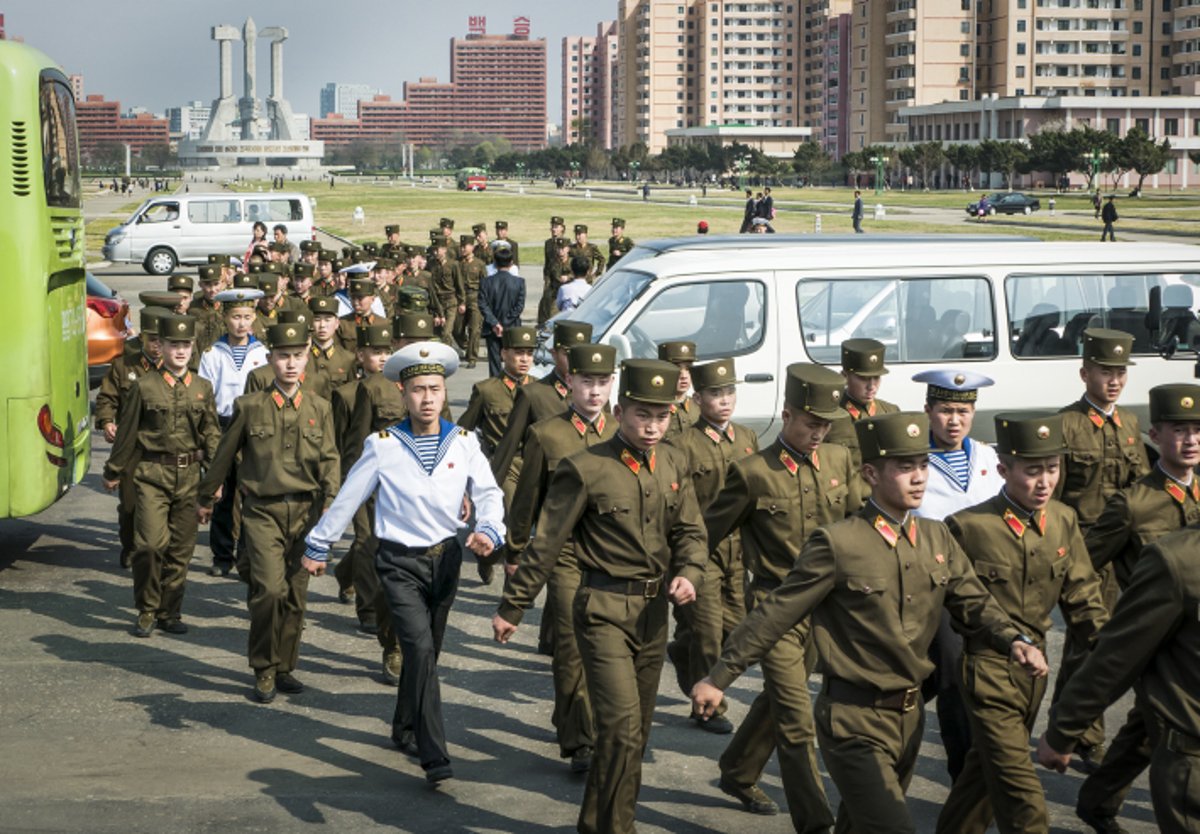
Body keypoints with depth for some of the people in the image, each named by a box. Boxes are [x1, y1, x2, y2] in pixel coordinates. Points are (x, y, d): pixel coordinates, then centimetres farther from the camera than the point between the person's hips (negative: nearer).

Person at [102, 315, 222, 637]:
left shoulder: (203, 388, 9)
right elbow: (127, 433, 6)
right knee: (151, 543, -12)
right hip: (152, 474, -3)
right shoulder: (144, 387, 0)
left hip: (189, 476, 3)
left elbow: (212, 435, 14)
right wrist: (113, 472, 11)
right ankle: (147, 611, 4)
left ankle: (170, 612, 18)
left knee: (181, 548, 6)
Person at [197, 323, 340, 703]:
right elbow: (224, 454, 12)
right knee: (270, 589, -15)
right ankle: (264, 671, 0)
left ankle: (285, 667, 22)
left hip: (305, 511, 3)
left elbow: (330, 462, 7)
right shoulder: (249, 406, 1)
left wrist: (329, 507, -8)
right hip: (263, 511, -3)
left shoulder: (319, 408, 7)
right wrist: (205, 498, 21)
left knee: (296, 596, 6)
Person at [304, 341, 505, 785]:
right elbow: (346, 499, 1)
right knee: (421, 649, -18)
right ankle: (434, 756, -19)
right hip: (401, 562, -4)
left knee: (427, 652, 16)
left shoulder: (463, 443, 0)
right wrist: (318, 546, 8)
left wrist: (489, 530, -20)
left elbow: (488, 493, 1)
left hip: (446, 558, 4)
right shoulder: (382, 445, -7)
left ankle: (406, 730, 38)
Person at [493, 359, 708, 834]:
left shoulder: (674, 465, 5)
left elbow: (690, 531, 13)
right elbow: (546, 545, -8)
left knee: (636, 728, 13)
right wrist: (511, 609, -4)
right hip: (603, 611, -6)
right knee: (622, 726, -14)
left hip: (653, 611, 6)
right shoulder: (585, 470, -12)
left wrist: (689, 573, -8)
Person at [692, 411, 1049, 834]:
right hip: (854, 722, -6)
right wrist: (719, 677, -8)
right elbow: (776, 615, -11)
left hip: (909, 717, 7)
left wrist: (1015, 641, -12)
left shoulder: (938, 538, 4)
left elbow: (976, 603, 9)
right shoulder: (837, 543, -14)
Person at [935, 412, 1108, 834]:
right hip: (988, 669, -6)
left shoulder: (1064, 521, 1)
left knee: (986, 767, 21)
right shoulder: (966, 527, -15)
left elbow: (1082, 598, 5)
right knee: (1021, 795, -9)